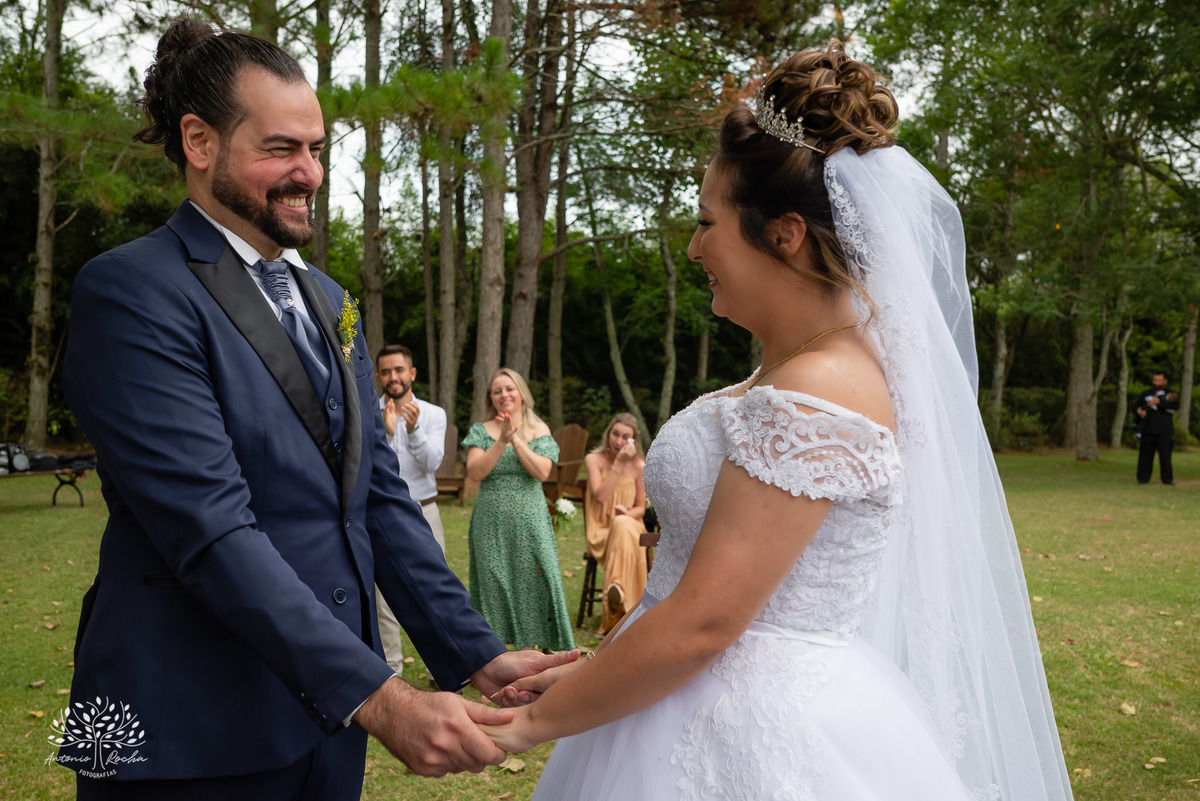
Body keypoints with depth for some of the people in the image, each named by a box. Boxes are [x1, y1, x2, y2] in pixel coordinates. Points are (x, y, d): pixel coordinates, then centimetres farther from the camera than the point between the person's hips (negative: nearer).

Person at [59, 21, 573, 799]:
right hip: (193, 735, -6)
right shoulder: (130, 292, -12)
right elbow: (212, 531, -21)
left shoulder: (329, 302, 11)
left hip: (328, 701, 6)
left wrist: (478, 655, 0)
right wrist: (379, 698, -25)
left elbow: (380, 496, 8)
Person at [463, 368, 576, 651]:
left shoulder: (539, 429, 5)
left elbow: (542, 472, -9)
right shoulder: (481, 431, 5)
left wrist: (516, 440, -15)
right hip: (491, 521, 0)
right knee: (492, 583, 3)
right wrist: (502, 441, -17)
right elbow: (475, 472, -9)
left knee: (530, 582, -2)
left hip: (529, 520, 0)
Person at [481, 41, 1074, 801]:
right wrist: (589, 670, 10)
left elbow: (701, 622, -24)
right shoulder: (793, 371, 7)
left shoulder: (815, 396, -23)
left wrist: (538, 721, -13)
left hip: (759, 737, -8)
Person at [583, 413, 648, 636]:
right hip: (600, 533, -1)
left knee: (623, 525, -36)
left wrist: (627, 513, -13)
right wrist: (618, 464, -16)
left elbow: (640, 508, 10)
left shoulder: (639, 466, 4)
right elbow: (600, 496, -12)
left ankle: (616, 588, -47)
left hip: (630, 528, 1)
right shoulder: (594, 459, 1)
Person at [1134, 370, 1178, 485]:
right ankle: (1143, 478, 6)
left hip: (1164, 431, -2)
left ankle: (1167, 479, 0)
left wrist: (1159, 401, -21)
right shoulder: (1145, 394, 19)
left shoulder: (1170, 394, 9)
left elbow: (1175, 406, -10)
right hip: (1148, 430, 3)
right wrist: (1139, 411, -7)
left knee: (1165, 454, -6)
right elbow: (1135, 407, 16)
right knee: (1145, 454, 0)